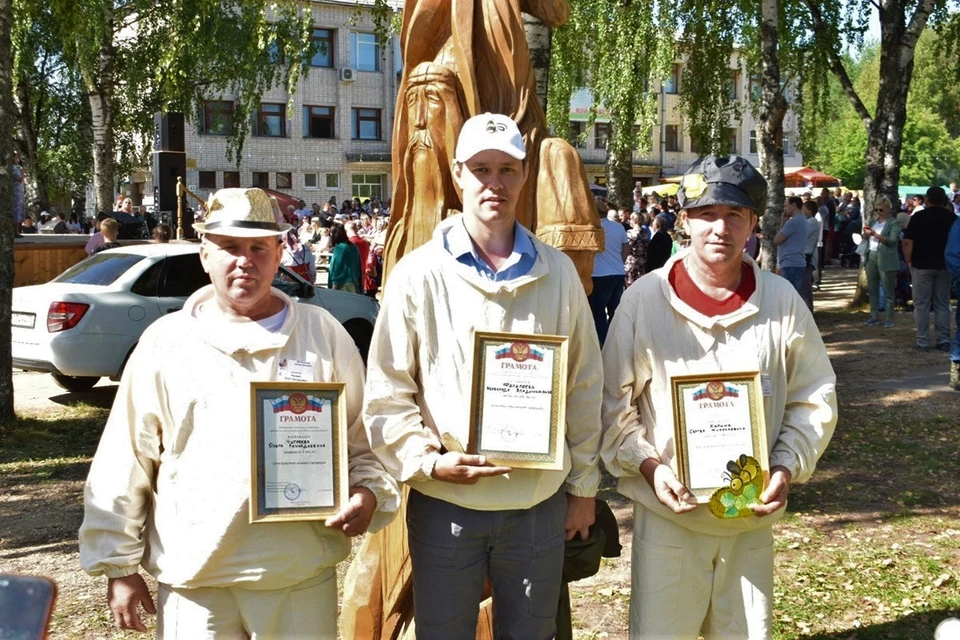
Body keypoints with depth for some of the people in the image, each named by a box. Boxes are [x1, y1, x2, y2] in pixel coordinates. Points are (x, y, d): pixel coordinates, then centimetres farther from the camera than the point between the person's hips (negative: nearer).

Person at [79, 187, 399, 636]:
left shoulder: (324, 334, 5)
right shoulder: (165, 342, 3)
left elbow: (365, 436, 9)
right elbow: (125, 465, 5)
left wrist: (369, 492, -10)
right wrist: (120, 564, 3)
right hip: (191, 576, 0)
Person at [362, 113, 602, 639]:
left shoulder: (557, 272, 3)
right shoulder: (419, 274, -4)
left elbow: (584, 387, 7)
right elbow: (387, 393, -3)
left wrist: (583, 487, 8)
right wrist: (427, 459, -15)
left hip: (540, 505, 2)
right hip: (444, 503, -2)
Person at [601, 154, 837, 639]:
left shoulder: (782, 301, -1)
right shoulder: (645, 299, -6)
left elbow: (815, 397, 7)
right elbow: (612, 401, -1)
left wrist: (787, 468, -6)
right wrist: (646, 464, -14)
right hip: (667, 512, -2)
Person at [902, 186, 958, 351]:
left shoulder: (918, 216, -7)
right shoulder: (952, 218, 4)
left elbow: (908, 242, -11)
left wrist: (909, 261, -2)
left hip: (922, 265, -3)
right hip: (944, 265, 3)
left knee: (921, 305, 2)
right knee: (942, 305, 9)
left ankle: (923, 341, 1)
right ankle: (944, 341, 8)